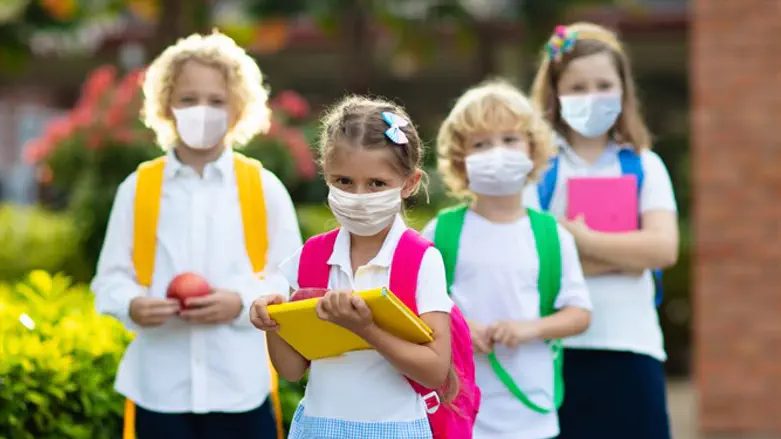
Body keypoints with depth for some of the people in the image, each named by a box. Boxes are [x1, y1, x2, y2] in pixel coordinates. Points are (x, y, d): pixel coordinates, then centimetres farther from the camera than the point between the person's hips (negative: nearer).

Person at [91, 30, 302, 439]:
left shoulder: (264, 188, 1)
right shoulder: (137, 188, 2)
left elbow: (293, 280, 2)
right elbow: (111, 277, 5)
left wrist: (241, 303, -15)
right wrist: (133, 306, -17)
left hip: (241, 387, 0)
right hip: (159, 386, 1)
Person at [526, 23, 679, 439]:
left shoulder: (644, 166, 8)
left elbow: (663, 249, -7)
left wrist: (582, 239, -12)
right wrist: (622, 257, -11)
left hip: (631, 346, 2)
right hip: (556, 347, -2)